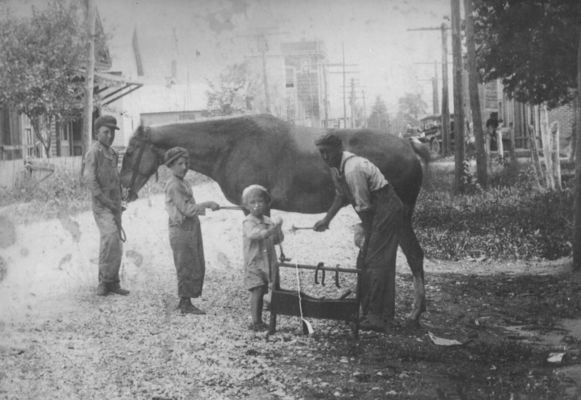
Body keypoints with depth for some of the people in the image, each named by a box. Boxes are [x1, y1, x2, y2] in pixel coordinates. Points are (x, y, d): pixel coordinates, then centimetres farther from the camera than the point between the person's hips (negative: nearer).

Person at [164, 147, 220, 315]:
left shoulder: (183, 184, 17)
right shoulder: (174, 186, -15)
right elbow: (186, 209, -21)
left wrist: (205, 208, 16)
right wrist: (207, 204, -20)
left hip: (192, 229, 10)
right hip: (181, 230, -10)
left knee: (198, 268, 13)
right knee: (187, 268, -4)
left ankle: (184, 301, 22)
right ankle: (186, 304, 4)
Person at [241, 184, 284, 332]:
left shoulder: (267, 221, 10)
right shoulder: (248, 222, -10)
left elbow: (278, 240, 15)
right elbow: (256, 234, -30)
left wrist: (278, 228, -4)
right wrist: (273, 227, -36)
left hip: (268, 263, 6)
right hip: (254, 264, -6)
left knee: (262, 292, 10)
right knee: (257, 292, -11)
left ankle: (259, 321, 18)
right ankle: (255, 322, -7)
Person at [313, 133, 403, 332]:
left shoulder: (353, 169, -25)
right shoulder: (336, 167, 5)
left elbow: (364, 207, -21)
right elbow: (341, 195, 21)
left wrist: (366, 238, -15)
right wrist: (326, 219, 16)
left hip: (386, 209, -10)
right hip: (376, 211, 10)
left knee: (376, 261, -11)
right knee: (364, 262, 11)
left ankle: (378, 318, -9)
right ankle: (369, 312, 19)